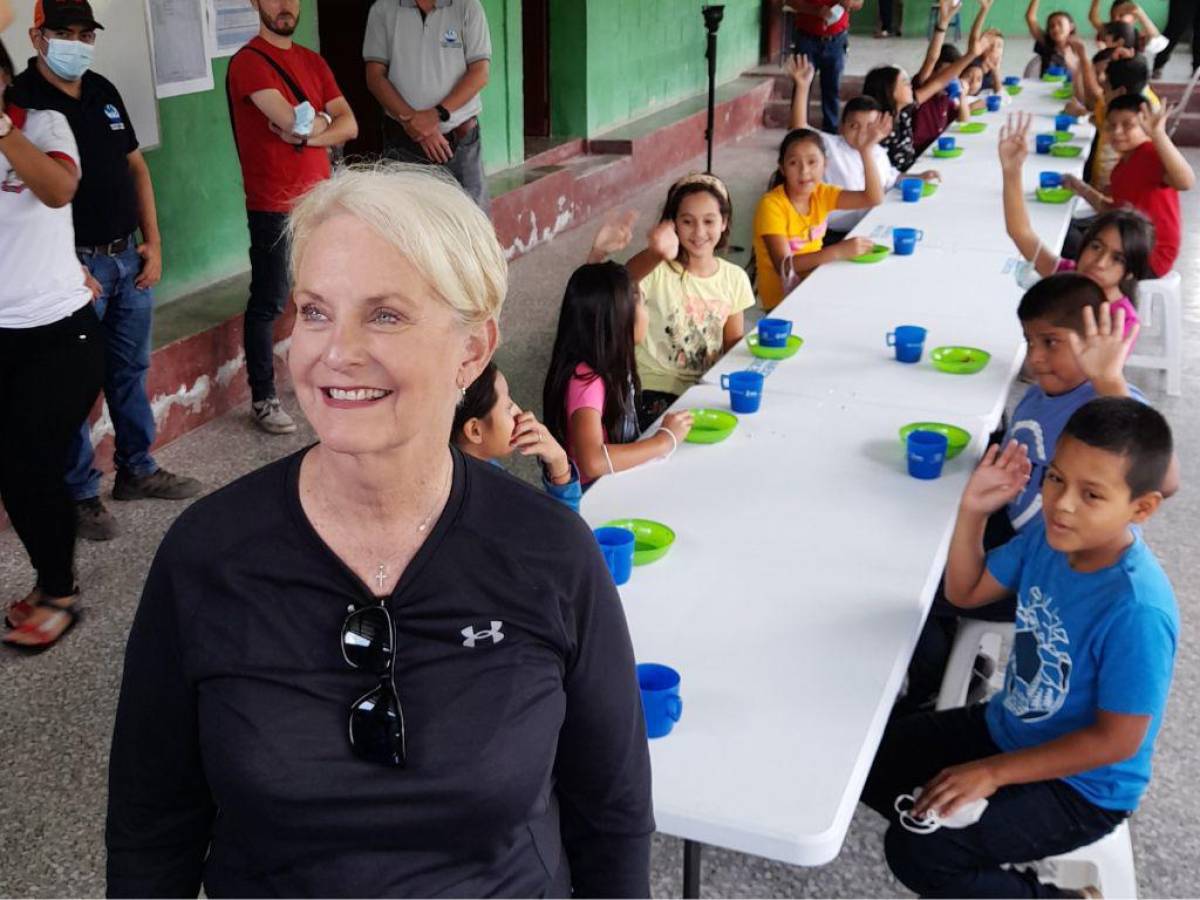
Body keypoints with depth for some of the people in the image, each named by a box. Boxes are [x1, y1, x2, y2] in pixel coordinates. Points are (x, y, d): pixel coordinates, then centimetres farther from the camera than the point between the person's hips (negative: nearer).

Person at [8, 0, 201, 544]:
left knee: (131, 372, 16)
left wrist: (153, 241, 8)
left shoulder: (103, 91, 10)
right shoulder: (21, 100, -11)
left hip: (128, 256, 7)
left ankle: (138, 469, 31)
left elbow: (136, 166, 16)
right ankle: (79, 494, 14)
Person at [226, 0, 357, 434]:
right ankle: (263, 398, 8)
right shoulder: (248, 62, -10)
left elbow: (349, 125, 2)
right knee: (269, 304, -1)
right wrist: (322, 122, -1)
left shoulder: (312, 62, 12)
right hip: (273, 206, -7)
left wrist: (307, 134, -14)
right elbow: (294, 123, -22)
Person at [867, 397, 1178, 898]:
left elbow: (1117, 740, -25)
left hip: (1080, 786, -7)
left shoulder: (1137, 611, -33)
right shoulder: (1050, 536, -12)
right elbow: (965, 593, 4)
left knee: (916, 851, -18)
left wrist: (992, 773, -21)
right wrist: (972, 511, -14)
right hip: (1005, 728, 7)